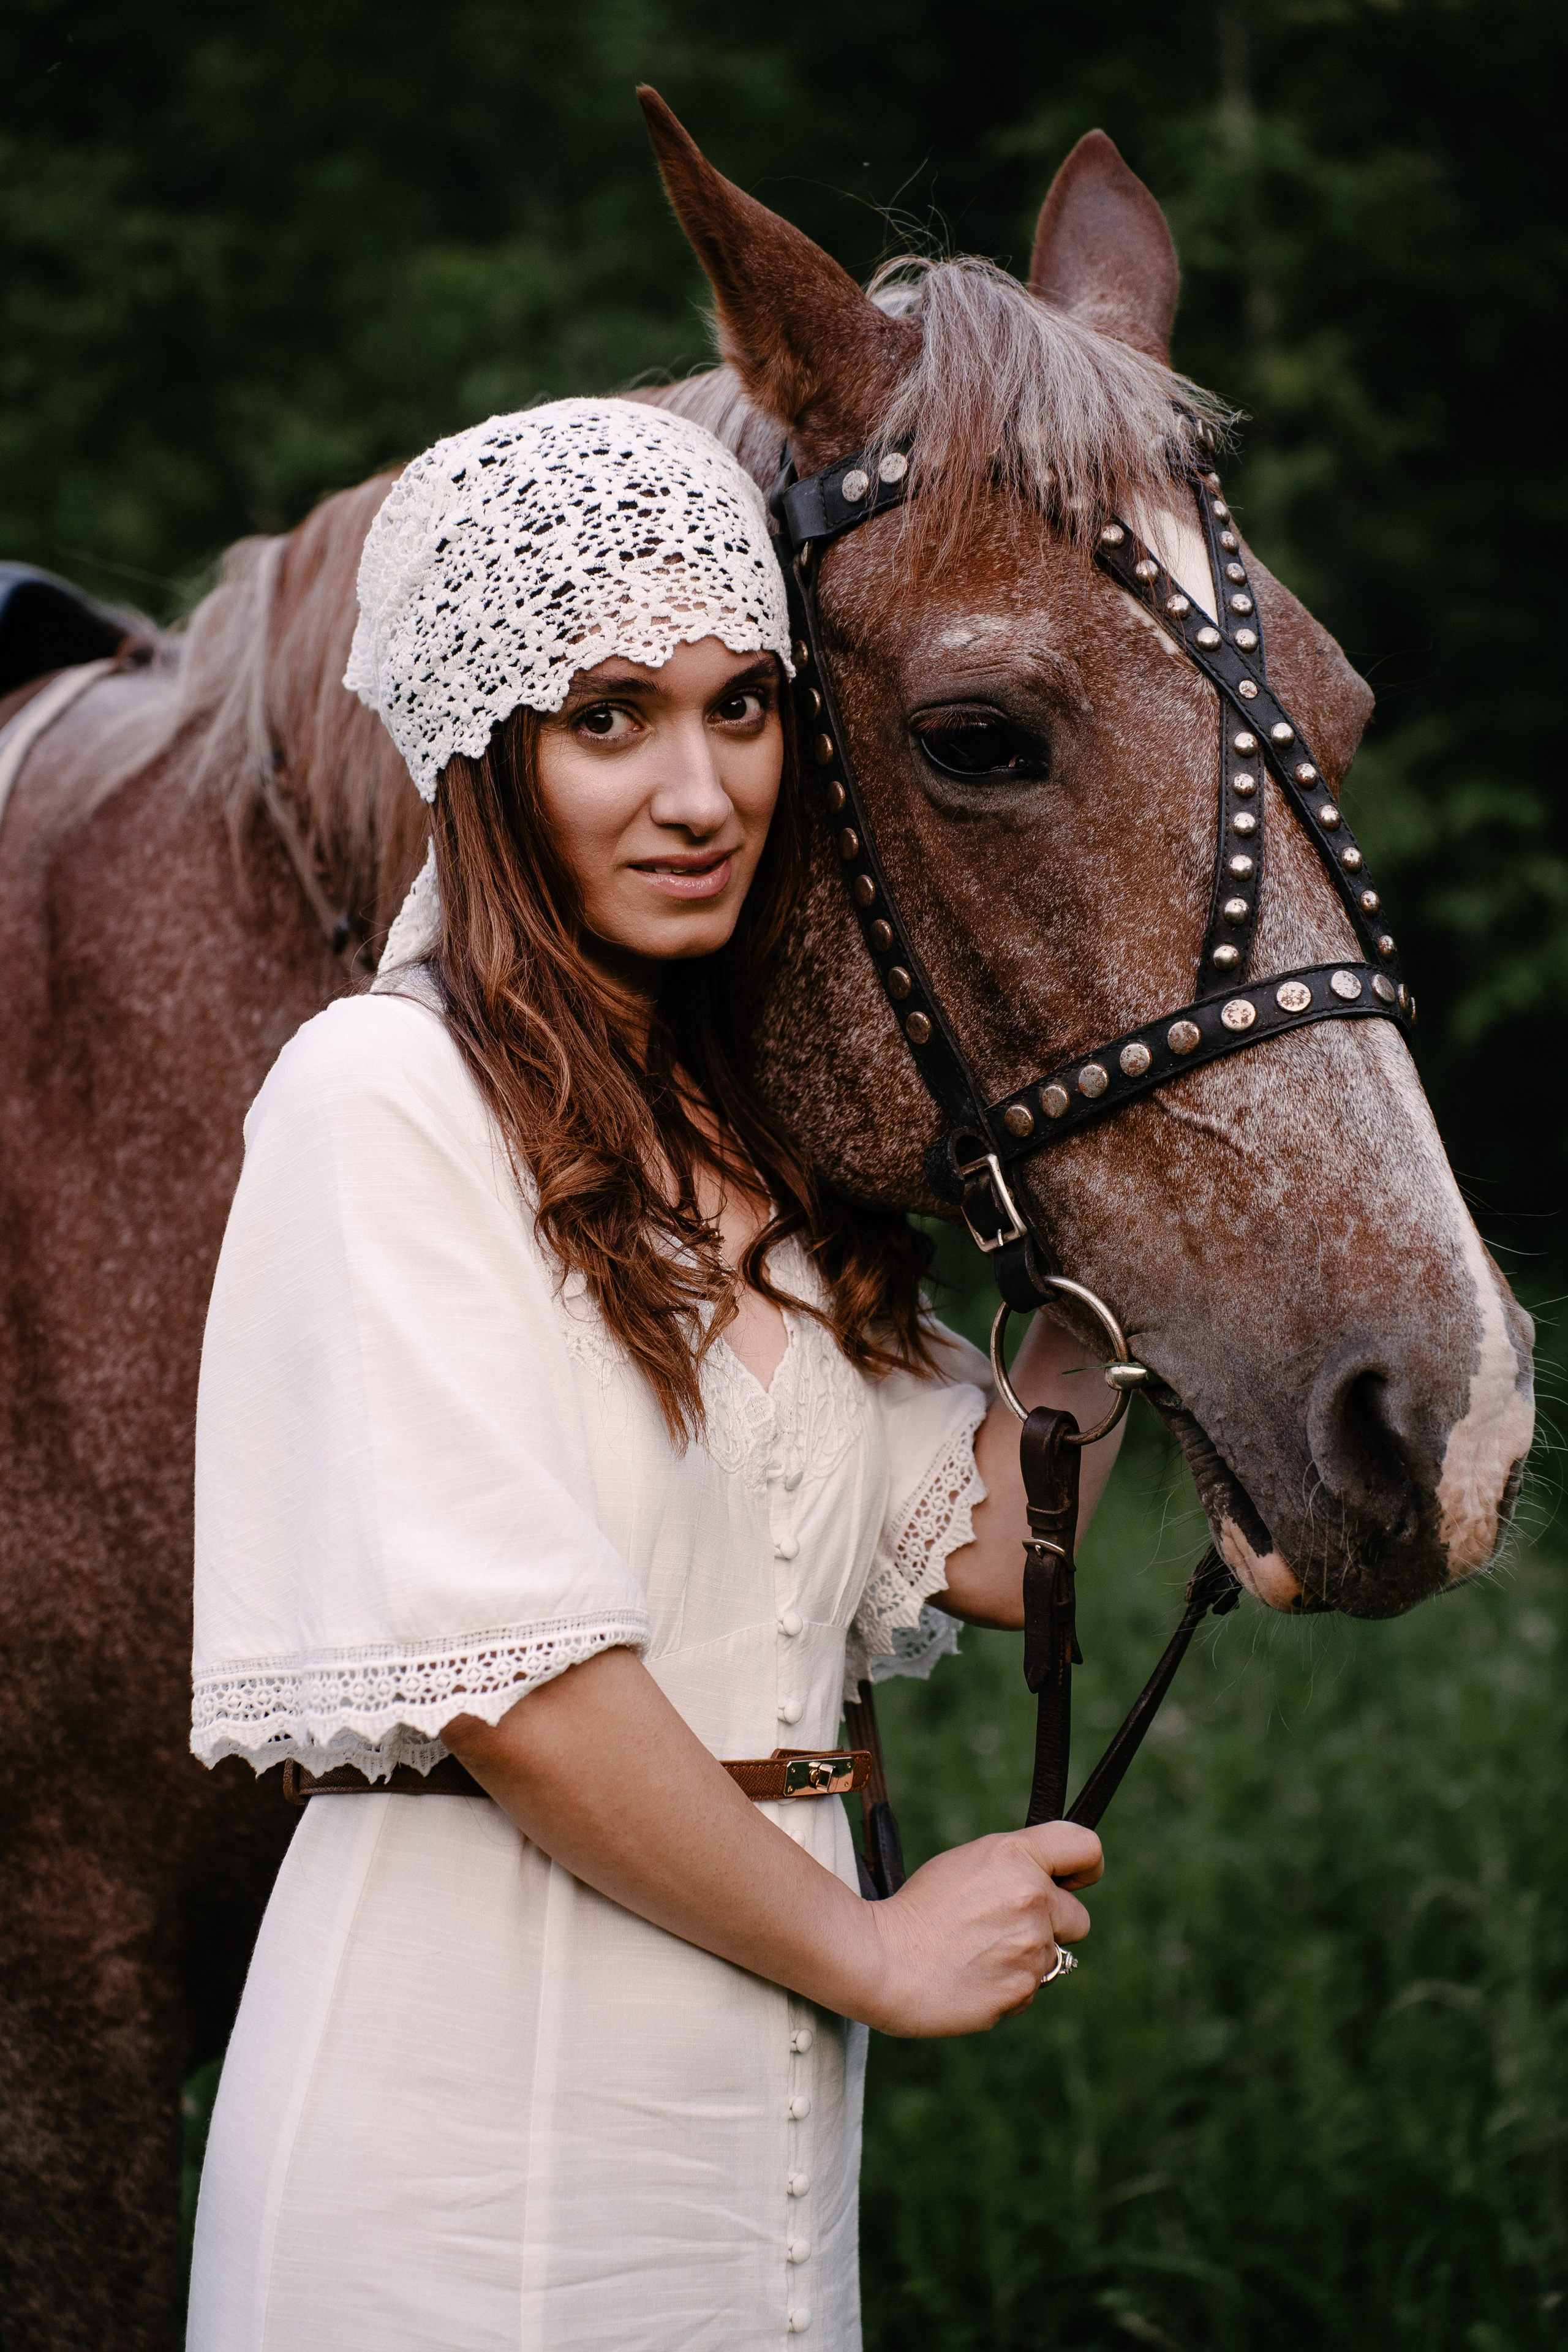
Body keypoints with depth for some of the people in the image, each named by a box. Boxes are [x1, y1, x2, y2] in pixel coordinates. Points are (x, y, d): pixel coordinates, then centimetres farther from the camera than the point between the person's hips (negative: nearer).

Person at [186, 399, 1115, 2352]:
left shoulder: (756, 1143, 12)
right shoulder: (386, 1094, -13)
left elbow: (991, 1546, 10)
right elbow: (500, 1676, -19)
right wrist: (874, 1948, -9)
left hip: (763, 2115, 7)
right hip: (474, 2100, -7)